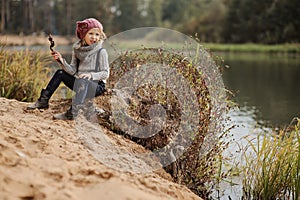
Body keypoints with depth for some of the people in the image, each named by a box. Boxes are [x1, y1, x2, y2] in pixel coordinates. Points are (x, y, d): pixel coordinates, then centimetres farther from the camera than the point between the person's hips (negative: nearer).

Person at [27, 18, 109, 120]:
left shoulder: (101, 52, -10)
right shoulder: (77, 49, 4)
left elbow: (106, 73, -11)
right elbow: (73, 71, 1)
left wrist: (91, 75, -26)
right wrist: (62, 61, -14)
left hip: (97, 85, -6)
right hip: (80, 84, 6)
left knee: (83, 82, -36)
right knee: (60, 73, 0)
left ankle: (72, 112, -46)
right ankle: (43, 101, 3)